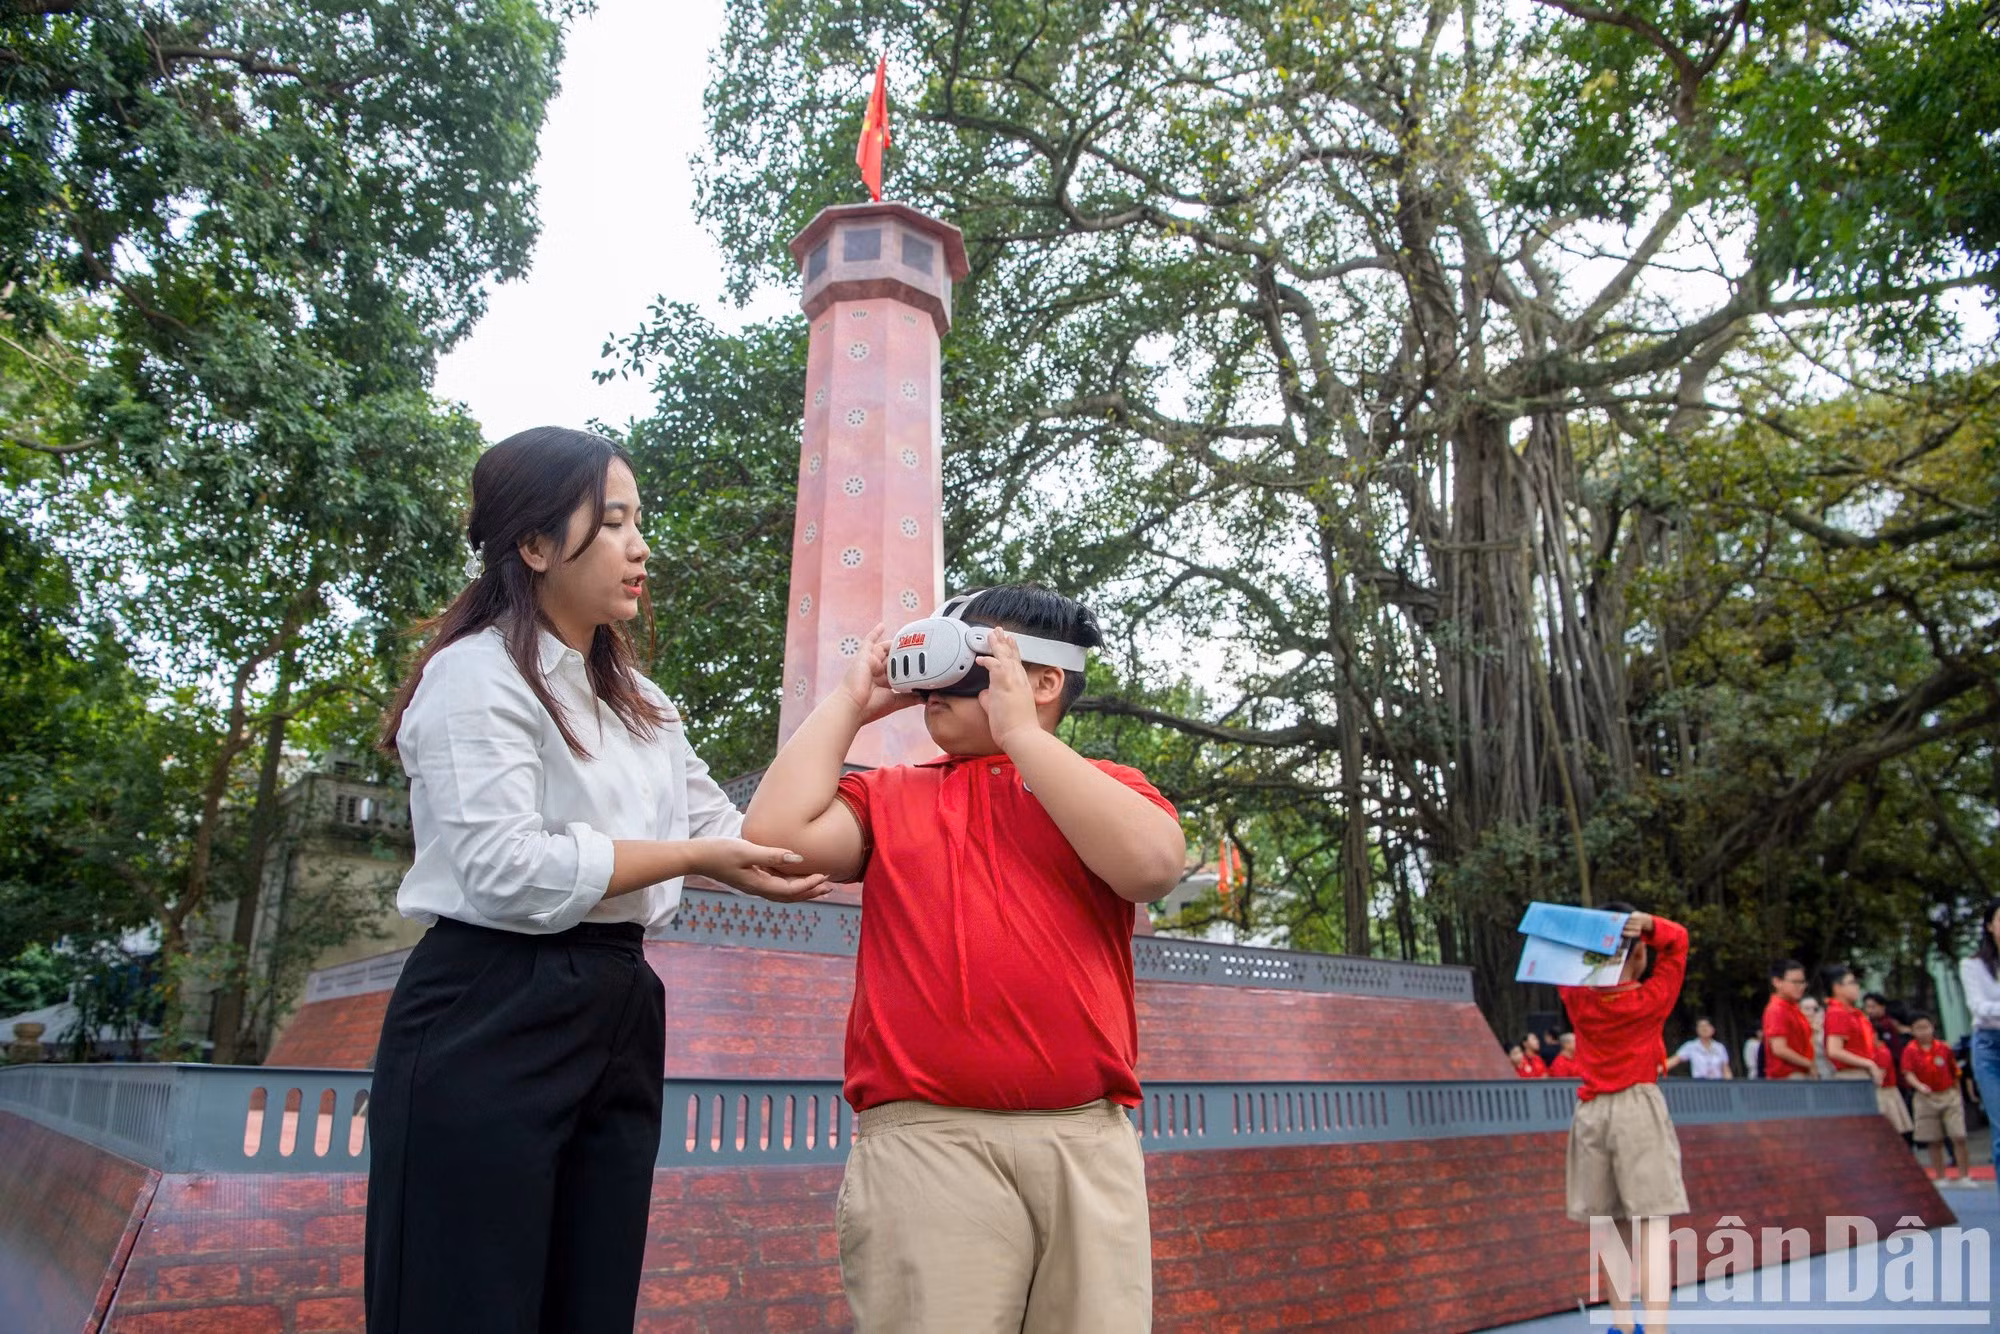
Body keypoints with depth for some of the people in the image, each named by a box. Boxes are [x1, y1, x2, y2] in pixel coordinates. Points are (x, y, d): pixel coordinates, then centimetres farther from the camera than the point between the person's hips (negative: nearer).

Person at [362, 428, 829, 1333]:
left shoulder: (635, 702, 19)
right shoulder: (478, 674, -9)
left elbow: (728, 830, 14)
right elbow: (505, 870, -19)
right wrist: (694, 859, -15)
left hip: (618, 1018, 8)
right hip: (489, 1024, -8)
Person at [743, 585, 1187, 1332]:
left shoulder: (1108, 788, 13)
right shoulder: (889, 797, 16)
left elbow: (1152, 865, -9)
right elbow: (776, 834, -1)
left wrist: (1019, 730, -4)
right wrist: (851, 701, 9)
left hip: (1089, 1140, 1)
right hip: (926, 1141, 0)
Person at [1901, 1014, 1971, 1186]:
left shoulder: (1943, 1048, 1)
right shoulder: (1910, 1051, -5)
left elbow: (1954, 1073, 10)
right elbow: (1908, 1074, -13)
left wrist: (1956, 1093, 10)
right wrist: (1919, 1086, -31)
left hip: (1949, 1096, 1)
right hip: (1926, 1099, -1)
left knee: (1959, 1138, -5)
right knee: (1935, 1142, 6)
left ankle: (1964, 1176, 6)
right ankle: (1941, 1177, 16)